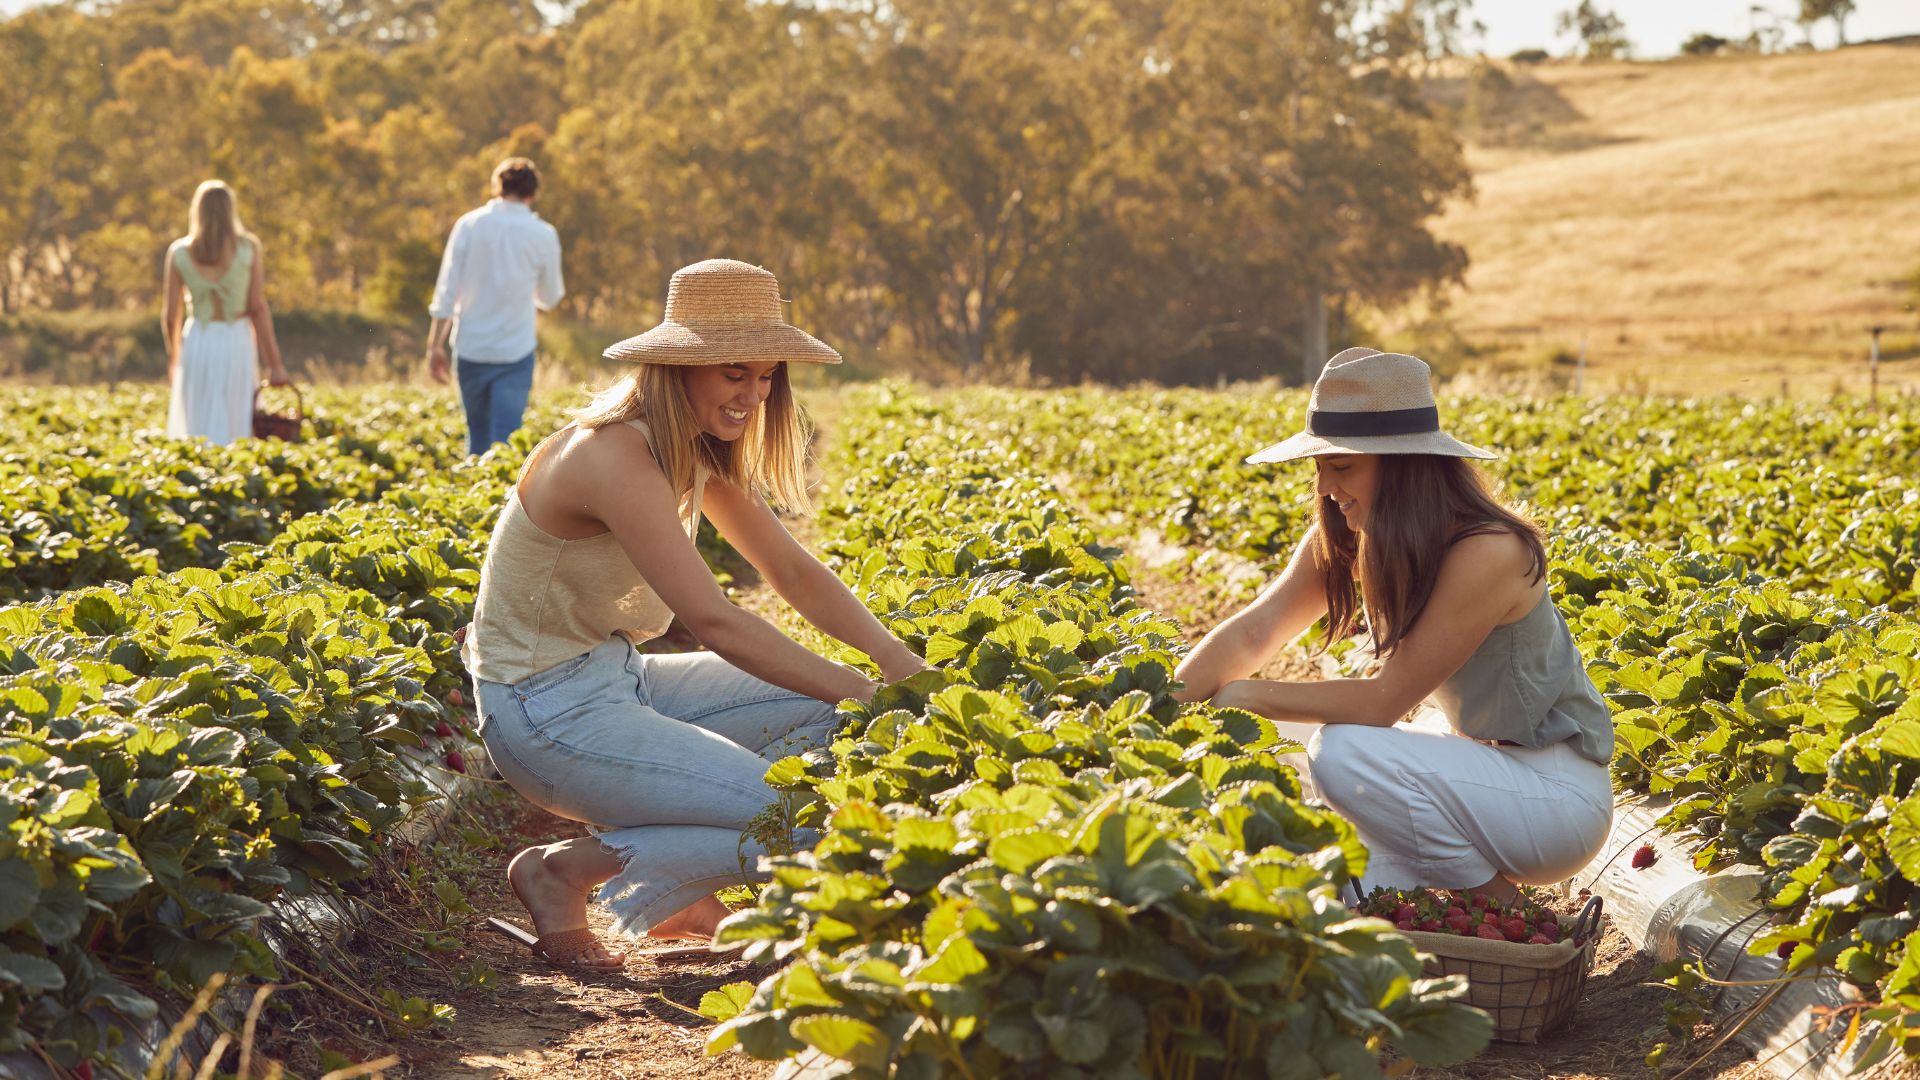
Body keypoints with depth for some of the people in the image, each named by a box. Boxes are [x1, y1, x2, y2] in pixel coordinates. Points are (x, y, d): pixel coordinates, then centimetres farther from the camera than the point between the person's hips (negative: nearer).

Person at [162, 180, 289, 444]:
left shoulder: (179, 252, -2)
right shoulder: (248, 247, -6)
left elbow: (171, 316, 0)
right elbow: (258, 308, -10)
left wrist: (173, 358, 17)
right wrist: (275, 363, -6)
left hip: (197, 344, 1)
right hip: (237, 345, -1)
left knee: (195, 432, 12)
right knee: (230, 436, 7)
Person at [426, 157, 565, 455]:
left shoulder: (469, 225, -2)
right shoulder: (543, 235, -3)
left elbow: (447, 289, -3)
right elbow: (550, 299, 9)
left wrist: (435, 344, 2)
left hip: (471, 349, 2)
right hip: (515, 352, -2)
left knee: (477, 434, 17)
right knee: (505, 440, -3)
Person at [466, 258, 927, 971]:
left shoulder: (697, 448, 6)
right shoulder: (616, 455, -24)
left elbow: (792, 571, 7)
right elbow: (715, 624, -30)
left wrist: (900, 664, -8)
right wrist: (869, 698, -28)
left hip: (613, 677, 10)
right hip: (546, 710, -10)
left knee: (826, 708, 4)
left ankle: (678, 894, 10)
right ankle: (566, 870, -5)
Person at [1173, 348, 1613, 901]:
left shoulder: (1488, 552, -26)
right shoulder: (1344, 540, -3)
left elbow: (1385, 699, -26)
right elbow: (1254, 631, -11)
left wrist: (1242, 695, -22)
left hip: (1558, 793, -8)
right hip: (1474, 756, 8)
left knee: (1342, 751, -26)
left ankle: (1498, 904, -8)